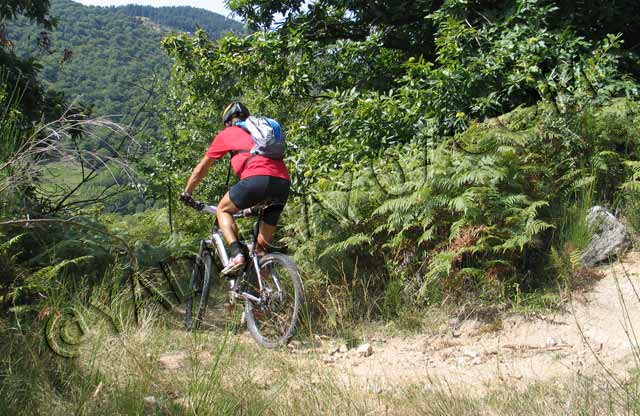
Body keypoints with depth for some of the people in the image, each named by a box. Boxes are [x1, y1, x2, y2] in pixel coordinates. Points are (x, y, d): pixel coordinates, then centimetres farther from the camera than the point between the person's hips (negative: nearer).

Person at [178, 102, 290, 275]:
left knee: (223, 210, 18)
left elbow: (201, 168, 30)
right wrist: (257, 203, 52)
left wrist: (186, 193, 43)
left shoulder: (226, 134, 23)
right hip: (284, 183, 5)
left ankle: (237, 254, -1)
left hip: (258, 178, -5)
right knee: (264, 240, 17)